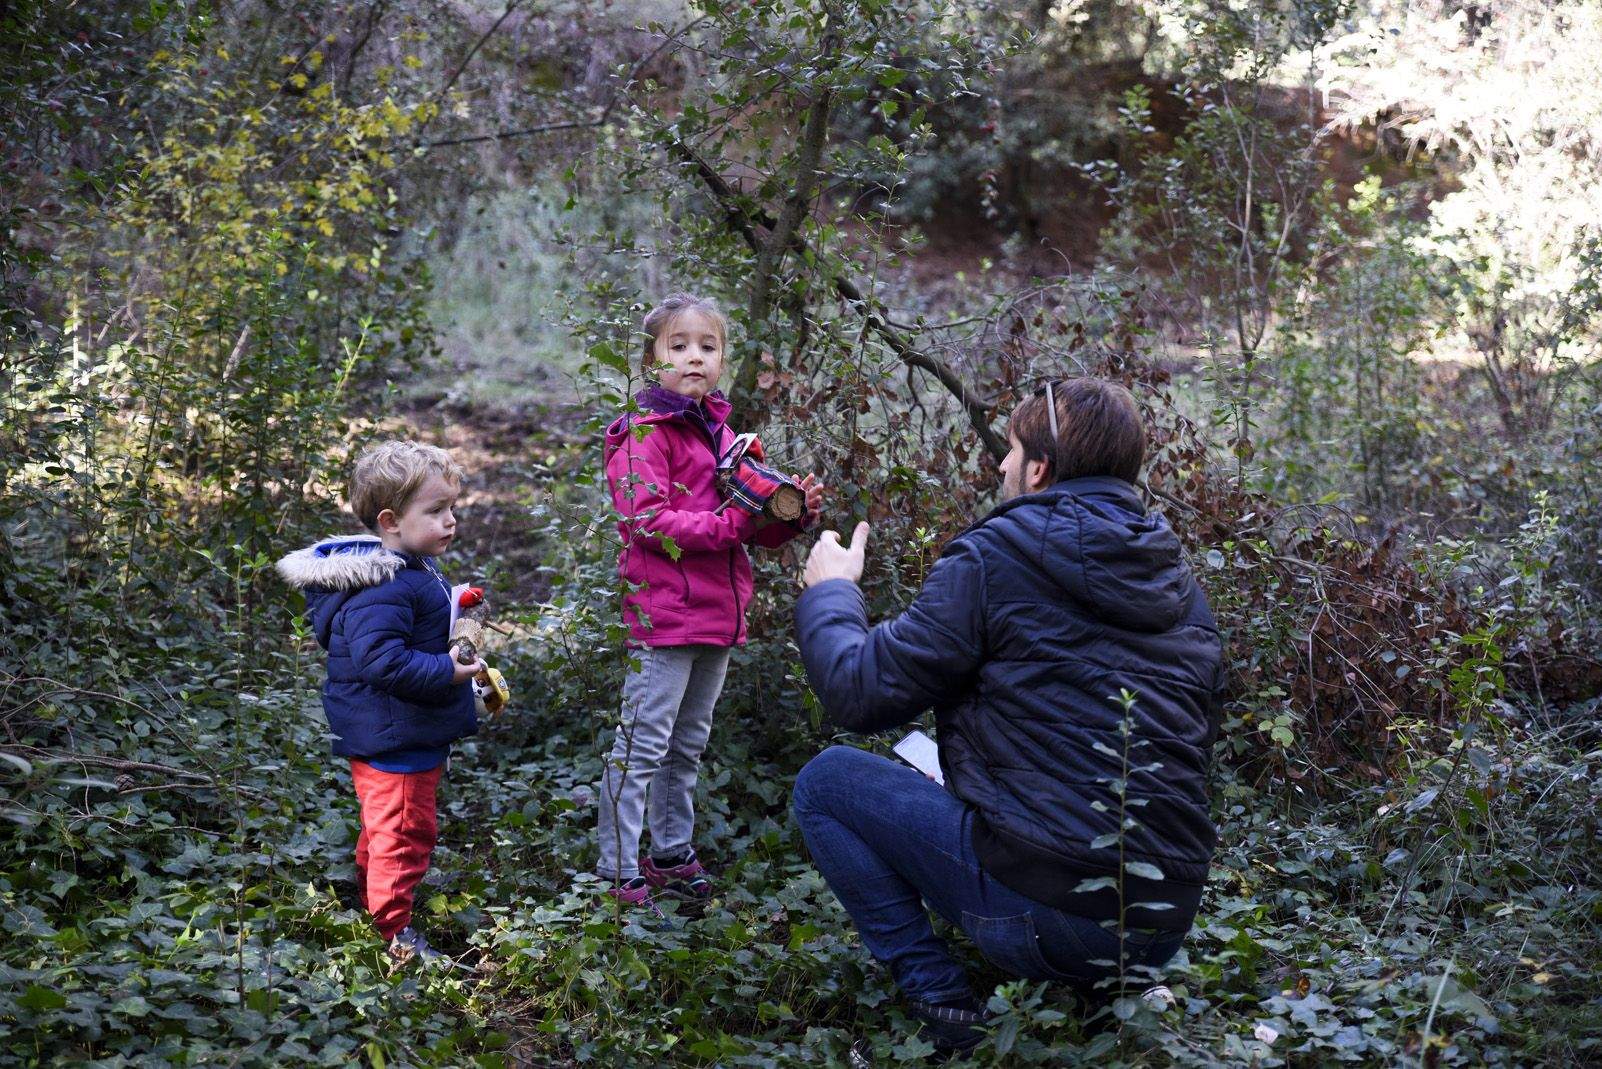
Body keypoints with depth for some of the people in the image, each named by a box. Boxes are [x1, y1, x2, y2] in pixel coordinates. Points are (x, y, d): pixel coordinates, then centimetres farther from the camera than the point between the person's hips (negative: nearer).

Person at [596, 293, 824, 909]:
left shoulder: (720, 431, 17)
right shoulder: (645, 432, -9)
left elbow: (752, 524, 19)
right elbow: (646, 520, -20)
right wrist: (728, 524, -24)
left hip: (718, 614, 8)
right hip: (665, 614, -8)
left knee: (688, 747, 19)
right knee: (642, 749, -5)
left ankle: (672, 854, 32)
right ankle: (619, 876, 2)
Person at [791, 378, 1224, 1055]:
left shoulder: (993, 556, -8)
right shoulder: (1179, 576, 11)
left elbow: (861, 696, -5)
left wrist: (828, 591, 15)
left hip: (1042, 915, -7)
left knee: (825, 781, 9)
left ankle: (938, 1000, 0)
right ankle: (1097, 993, 17)